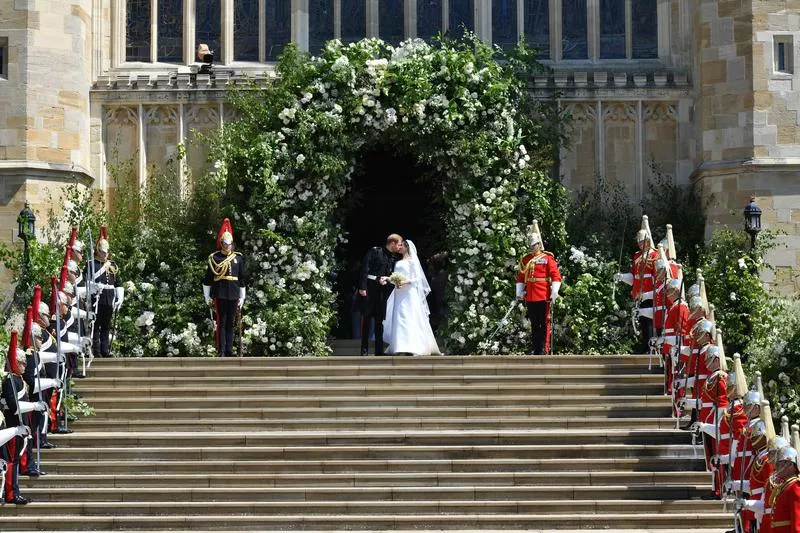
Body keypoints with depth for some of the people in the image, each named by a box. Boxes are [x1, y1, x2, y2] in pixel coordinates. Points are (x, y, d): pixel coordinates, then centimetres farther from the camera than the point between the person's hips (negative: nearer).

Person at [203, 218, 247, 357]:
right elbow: (207, 279, 4)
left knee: (231, 323, 6)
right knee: (221, 323, -4)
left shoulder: (238, 258, 9)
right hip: (220, 295, -3)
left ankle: (229, 351, 10)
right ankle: (221, 352, -4)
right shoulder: (214, 258, 2)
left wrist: (242, 298, 10)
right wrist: (208, 298, 2)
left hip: (233, 295, 3)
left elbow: (242, 280, 12)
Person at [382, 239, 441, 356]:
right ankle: (402, 347, -1)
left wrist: (406, 282, -19)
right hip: (399, 294, 7)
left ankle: (414, 347, -16)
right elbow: (395, 277, 15)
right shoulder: (398, 263, 19)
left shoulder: (412, 261, 0)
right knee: (399, 320, 0)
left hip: (410, 294, -7)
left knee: (411, 319, -12)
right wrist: (387, 278, -4)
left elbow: (418, 278, -6)